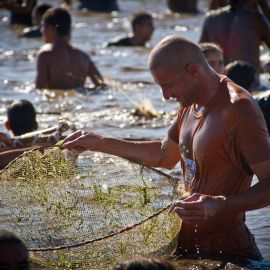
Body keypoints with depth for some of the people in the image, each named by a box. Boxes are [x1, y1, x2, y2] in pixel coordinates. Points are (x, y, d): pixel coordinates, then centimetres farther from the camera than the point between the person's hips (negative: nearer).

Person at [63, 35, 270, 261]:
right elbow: (165, 155, 24)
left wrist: (218, 206, -38)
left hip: (226, 250, -8)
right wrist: (99, 143, 19)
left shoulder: (238, 109, -21)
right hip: (189, 244, 8)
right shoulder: (191, 104, 9)